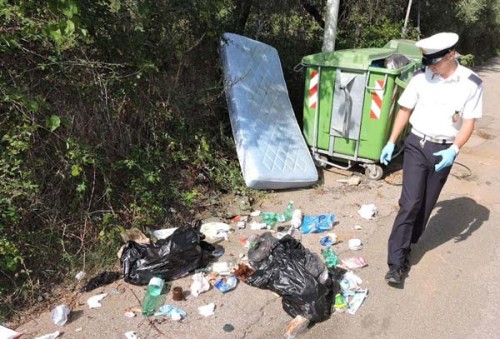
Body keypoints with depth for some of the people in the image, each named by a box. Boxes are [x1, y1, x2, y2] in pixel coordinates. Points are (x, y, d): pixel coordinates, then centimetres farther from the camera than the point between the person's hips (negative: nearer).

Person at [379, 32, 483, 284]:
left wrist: (454, 149, -19)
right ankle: (396, 263, -5)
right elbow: (405, 110, 5)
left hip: (444, 151, 1)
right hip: (417, 145, -1)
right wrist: (391, 142, 2)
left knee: (426, 205, 10)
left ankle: (405, 247, 29)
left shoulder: (471, 83, -5)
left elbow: (468, 123, -3)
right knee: (410, 204, -9)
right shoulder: (421, 78, -4)